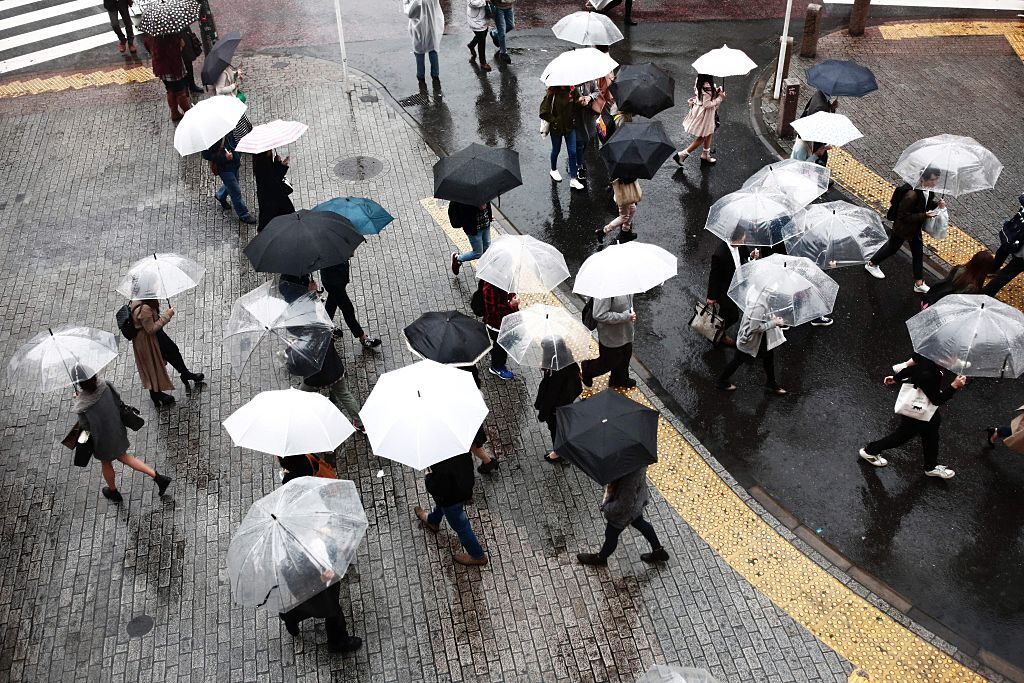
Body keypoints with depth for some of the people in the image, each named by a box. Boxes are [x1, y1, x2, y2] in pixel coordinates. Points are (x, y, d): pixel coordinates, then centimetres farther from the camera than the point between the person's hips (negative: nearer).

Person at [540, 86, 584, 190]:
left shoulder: (572, 91, -9)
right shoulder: (552, 93, -19)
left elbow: (576, 105, 8)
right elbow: (543, 113, -17)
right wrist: (554, 120, -16)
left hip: (570, 126, 2)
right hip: (556, 128, -2)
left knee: (573, 152, 0)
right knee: (556, 150, 18)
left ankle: (573, 179, 7)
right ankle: (553, 170, 45)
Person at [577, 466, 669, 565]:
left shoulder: (630, 478, -45)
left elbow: (624, 505, -33)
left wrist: (606, 508, -16)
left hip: (624, 512, -7)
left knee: (611, 535, 21)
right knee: (639, 522, 34)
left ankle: (600, 558, 50)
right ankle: (659, 551, 52)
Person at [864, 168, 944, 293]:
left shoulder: (929, 191, -11)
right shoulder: (912, 195, -37)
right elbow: (905, 216, -31)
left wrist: (937, 203, -14)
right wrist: (924, 215, -34)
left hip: (916, 228, 7)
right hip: (902, 228, -7)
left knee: (918, 253, 12)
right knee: (891, 248, 16)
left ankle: (919, 283, 22)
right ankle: (871, 264, 43)